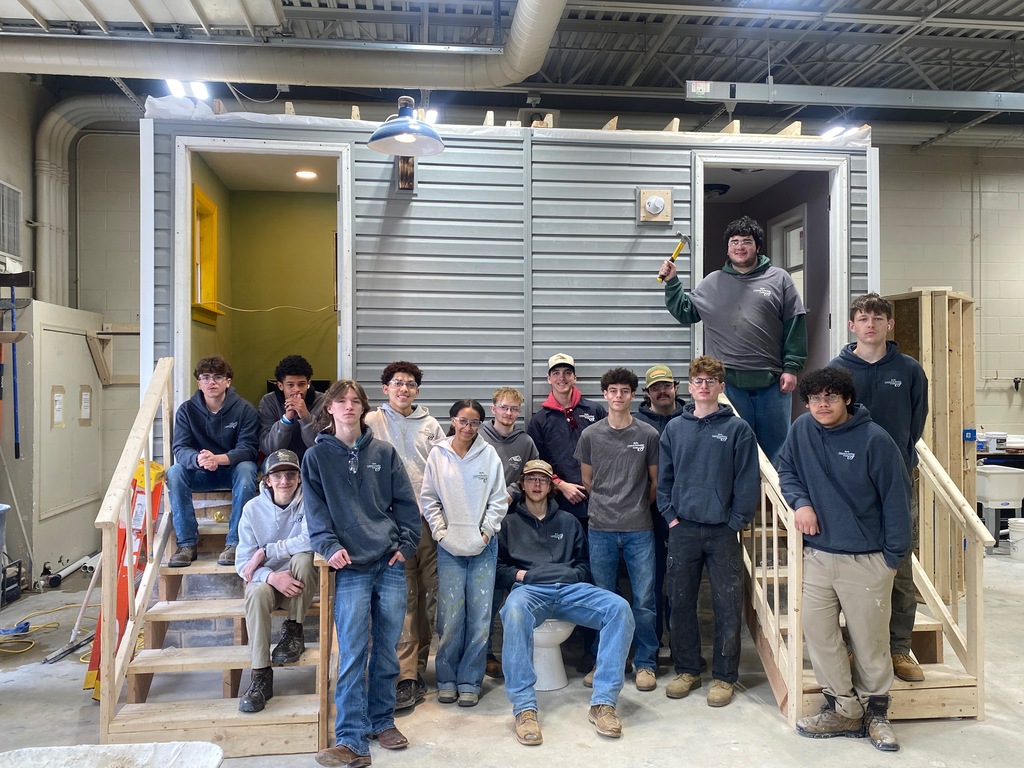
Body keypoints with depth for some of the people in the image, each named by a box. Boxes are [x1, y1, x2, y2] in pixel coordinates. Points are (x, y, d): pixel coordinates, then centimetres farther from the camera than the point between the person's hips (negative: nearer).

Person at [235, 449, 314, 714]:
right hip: (267, 580, 1)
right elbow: (243, 563, -7)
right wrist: (271, 576, -28)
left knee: (302, 559, -31)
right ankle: (261, 676, -25)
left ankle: (293, 631, -9)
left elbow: (313, 539, -29)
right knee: (256, 593, -32)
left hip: (299, 584, -1)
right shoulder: (253, 509, -5)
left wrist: (265, 552, -25)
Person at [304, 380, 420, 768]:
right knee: (352, 652, -7)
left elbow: (406, 502, 9)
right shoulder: (317, 456, 7)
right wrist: (329, 545, -14)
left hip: (391, 563, 2)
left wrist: (405, 543, 0)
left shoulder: (384, 452, 10)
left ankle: (382, 721, 25)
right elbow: (316, 509, 0)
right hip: (350, 567, -2)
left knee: (387, 649, 9)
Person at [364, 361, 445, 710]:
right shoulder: (372, 423, 7)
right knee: (403, 597, -5)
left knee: (430, 593, 5)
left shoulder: (430, 425, 14)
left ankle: (418, 665, 18)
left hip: (428, 517, 3)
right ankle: (407, 677, -2)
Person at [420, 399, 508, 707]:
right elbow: (429, 499, 5)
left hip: (483, 547, 0)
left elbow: (498, 500, 2)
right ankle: (447, 679, 17)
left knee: (480, 616, 2)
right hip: (449, 547, 0)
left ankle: (470, 681, 15)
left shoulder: (489, 455, 0)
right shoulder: (438, 454, 2)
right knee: (450, 616, -1)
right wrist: (441, 532, -3)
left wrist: (487, 532, -4)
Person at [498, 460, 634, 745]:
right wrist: (519, 574, -1)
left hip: (570, 588, 3)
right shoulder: (509, 523, 23)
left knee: (619, 607, -27)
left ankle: (603, 701, -26)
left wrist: (570, 575, 6)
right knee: (514, 612, -41)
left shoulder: (568, 521, 29)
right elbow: (497, 567, 17)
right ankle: (524, 707, -39)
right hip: (529, 590, -2)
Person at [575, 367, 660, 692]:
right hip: (601, 530, 1)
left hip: (639, 530, -1)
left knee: (644, 600, 3)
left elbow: (655, 481, 10)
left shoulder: (648, 435, 1)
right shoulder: (591, 435, 4)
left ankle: (645, 663, 18)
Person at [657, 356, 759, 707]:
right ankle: (687, 669, 26)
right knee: (681, 603, 10)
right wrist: (670, 516, 1)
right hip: (683, 530, 3)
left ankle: (724, 676, 18)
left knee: (728, 606, 4)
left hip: (723, 532, -2)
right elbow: (664, 477, 9)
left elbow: (749, 480, -4)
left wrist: (737, 521, -8)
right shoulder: (674, 428, 7)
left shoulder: (737, 429, -2)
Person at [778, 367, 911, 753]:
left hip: (866, 560, -4)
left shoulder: (874, 439, -12)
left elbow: (896, 497, -7)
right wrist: (800, 501, -5)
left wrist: (893, 555, -7)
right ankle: (843, 710, 23)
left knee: (870, 642, 8)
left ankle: (875, 713, 29)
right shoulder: (802, 430, 0)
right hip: (817, 557, 4)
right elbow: (786, 469, 15)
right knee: (818, 634, 6)